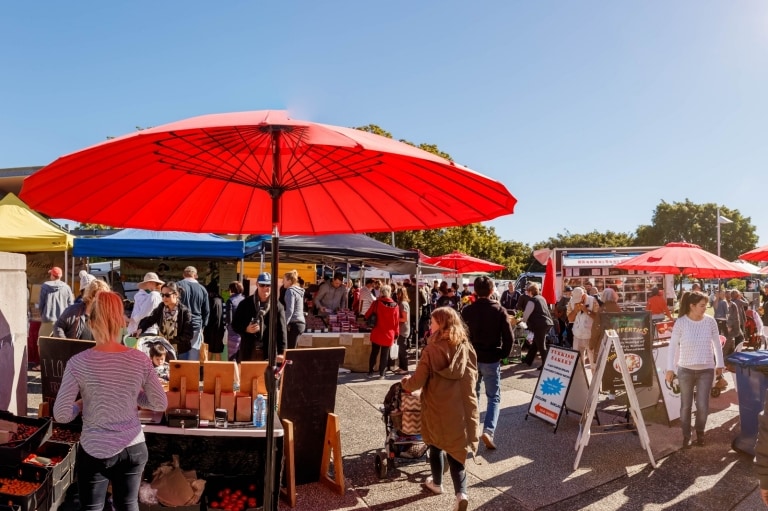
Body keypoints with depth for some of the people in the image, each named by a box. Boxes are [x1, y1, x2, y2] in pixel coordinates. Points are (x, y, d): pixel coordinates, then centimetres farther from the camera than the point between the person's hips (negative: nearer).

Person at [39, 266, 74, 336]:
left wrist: (42, 315, 16)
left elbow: (41, 303, 1)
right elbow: (70, 305, 1)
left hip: (48, 320, -1)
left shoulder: (45, 286, -2)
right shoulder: (66, 287, 0)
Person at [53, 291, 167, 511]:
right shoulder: (140, 360, -11)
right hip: (133, 448, 2)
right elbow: (161, 404, -3)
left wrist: (82, 405, 7)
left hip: (94, 452, -1)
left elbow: (61, 415, -12)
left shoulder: (78, 362, -15)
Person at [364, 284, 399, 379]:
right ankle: (381, 374, 13)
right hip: (389, 334, 0)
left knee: (374, 353, 14)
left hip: (377, 333, 0)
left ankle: (370, 372, 18)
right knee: (385, 355, 10)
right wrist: (396, 335, 7)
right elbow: (397, 322, -1)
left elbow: (367, 316, 1)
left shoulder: (377, 303, -9)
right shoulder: (395, 306, -5)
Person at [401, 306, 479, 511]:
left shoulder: (432, 350, -17)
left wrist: (405, 382, 8)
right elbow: (473, 376, 9)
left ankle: (437, 483, 40)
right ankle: (461, 493, 0)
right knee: (455, 450, 14)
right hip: (462, 407, 3)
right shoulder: (466, 347, -3)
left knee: (436, 445, 21)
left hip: (438, 408, -3)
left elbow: (418, 381, -13)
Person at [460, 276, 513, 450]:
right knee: (494, 397, 6)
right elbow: (509, 338, -9)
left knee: (472, 395, 18)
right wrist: (504, 354, 6)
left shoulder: (466, 310, -3)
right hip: (492, 359, -2)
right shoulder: (499, 310, -8)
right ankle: (488, 431, -10)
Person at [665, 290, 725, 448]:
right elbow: (673, 345, -6)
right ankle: (686, 435, 25)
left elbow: (717, 343, 8)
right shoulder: (681, 322, -11)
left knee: (703, 405, 3)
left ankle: (700, 433, 29)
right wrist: (670, 368, -6)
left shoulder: (710, 321, -5)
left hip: (706, 370, 2)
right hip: (685, 369, -1)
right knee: (686, 405, 7)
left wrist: (720, 364, 12)